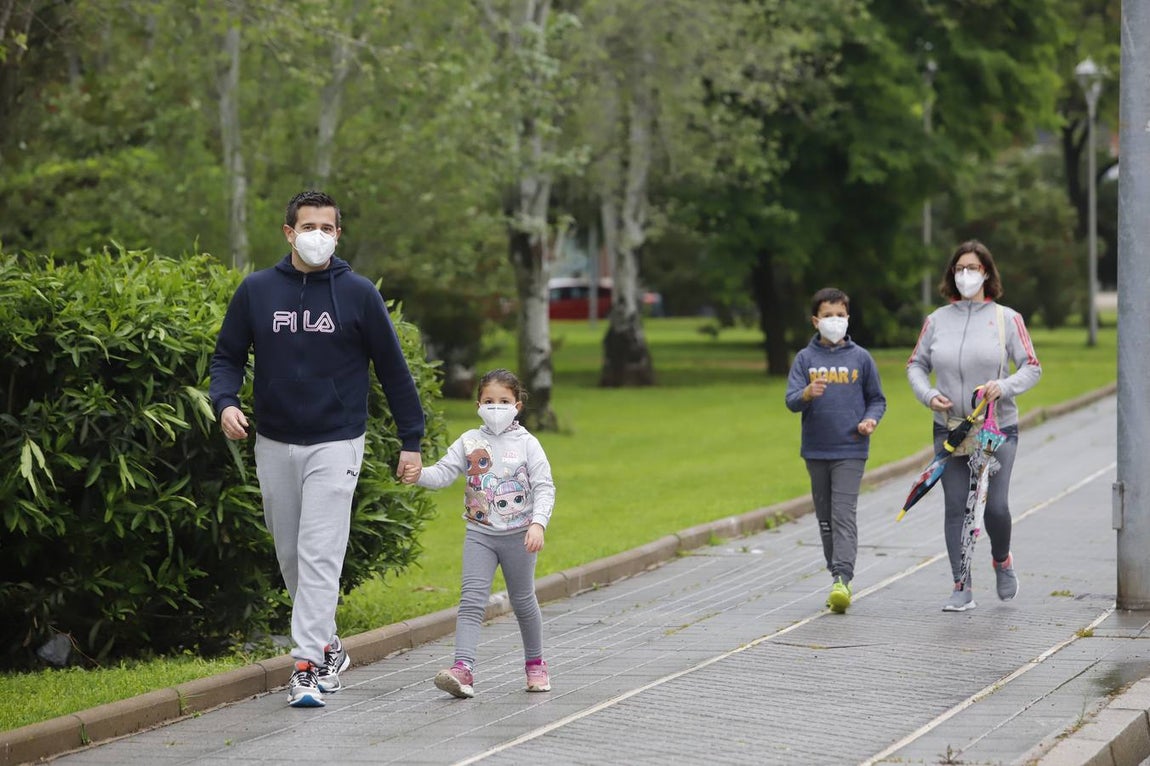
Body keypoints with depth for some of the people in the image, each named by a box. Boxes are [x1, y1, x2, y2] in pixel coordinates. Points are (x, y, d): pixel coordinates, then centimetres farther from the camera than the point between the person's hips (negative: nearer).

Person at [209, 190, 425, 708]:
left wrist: (411, 442, 2)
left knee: (320, 556, -12)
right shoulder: (256, 291, 2)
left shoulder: (358, 294, -2)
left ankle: (308, 666, -13)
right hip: (274, 445, 3)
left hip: (335, 446, -3)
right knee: (290, 556, 11)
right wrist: (226, 402, -12)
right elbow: (227, 356, 9)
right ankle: (328, 647, 27)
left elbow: (393, 369, 3)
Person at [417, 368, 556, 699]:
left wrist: (538, 523, -23)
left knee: (523, 601, 13)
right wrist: (417, 474, -26)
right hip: (479, 534, 1)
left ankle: (535, 662, 33)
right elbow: (442, 474, -5)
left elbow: (544, 488, -8)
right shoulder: (469, 442, 1)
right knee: (471, 599, -12)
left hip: (518, 535, -1)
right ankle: (463, 669, -23)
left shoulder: (527, 444, -4)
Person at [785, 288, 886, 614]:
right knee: (825, 517, 9)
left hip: (850, 451, -3)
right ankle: (836, 574, 19)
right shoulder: (805, 358, 4)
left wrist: (871, 419, -9)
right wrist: (807, 394, -26)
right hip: (815, 451, 3)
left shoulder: (860, 357, 3)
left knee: (844, 514, -13)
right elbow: (791, 401, -4)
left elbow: (877, 399, 12)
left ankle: (842, 578, -21)